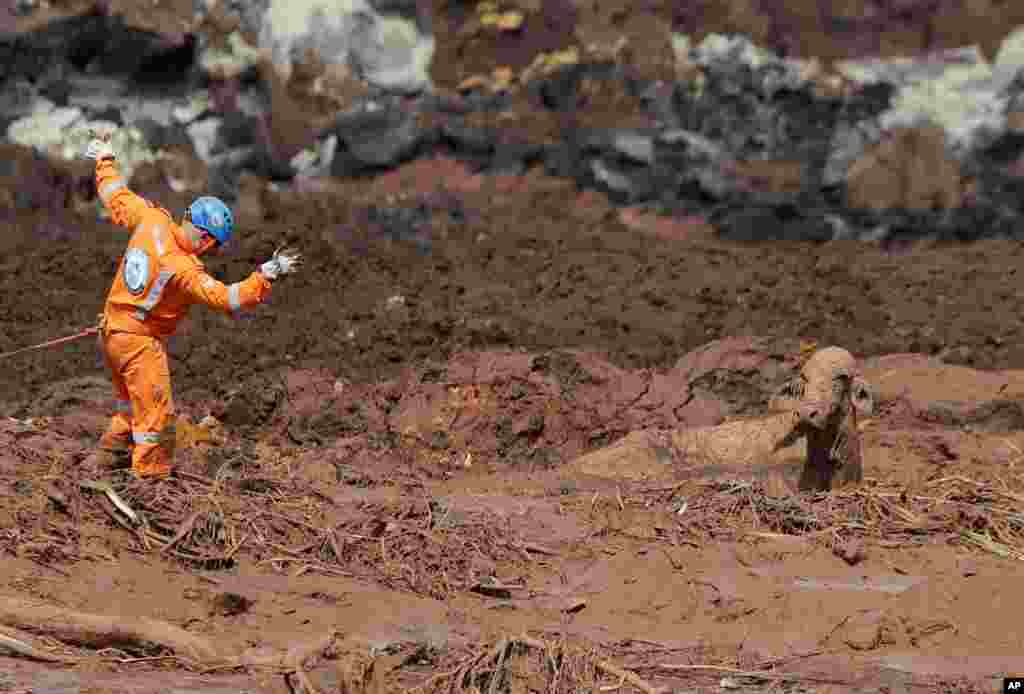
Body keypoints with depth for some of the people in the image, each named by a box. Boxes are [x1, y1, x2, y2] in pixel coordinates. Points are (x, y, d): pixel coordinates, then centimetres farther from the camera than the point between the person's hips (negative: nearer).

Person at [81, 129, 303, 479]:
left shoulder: (152, 220, -8)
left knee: (129, 406, 26)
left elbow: (118, 198, 7)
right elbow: (227, 298, -32)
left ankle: (106, 456, 36)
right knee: (155, 414, -1)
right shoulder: (184, 270, -27)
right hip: (140, 341, -9)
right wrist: (267, 274, -37)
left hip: (111, 330, 9)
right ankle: (152, 477, 2)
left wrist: (105, 160, 23)